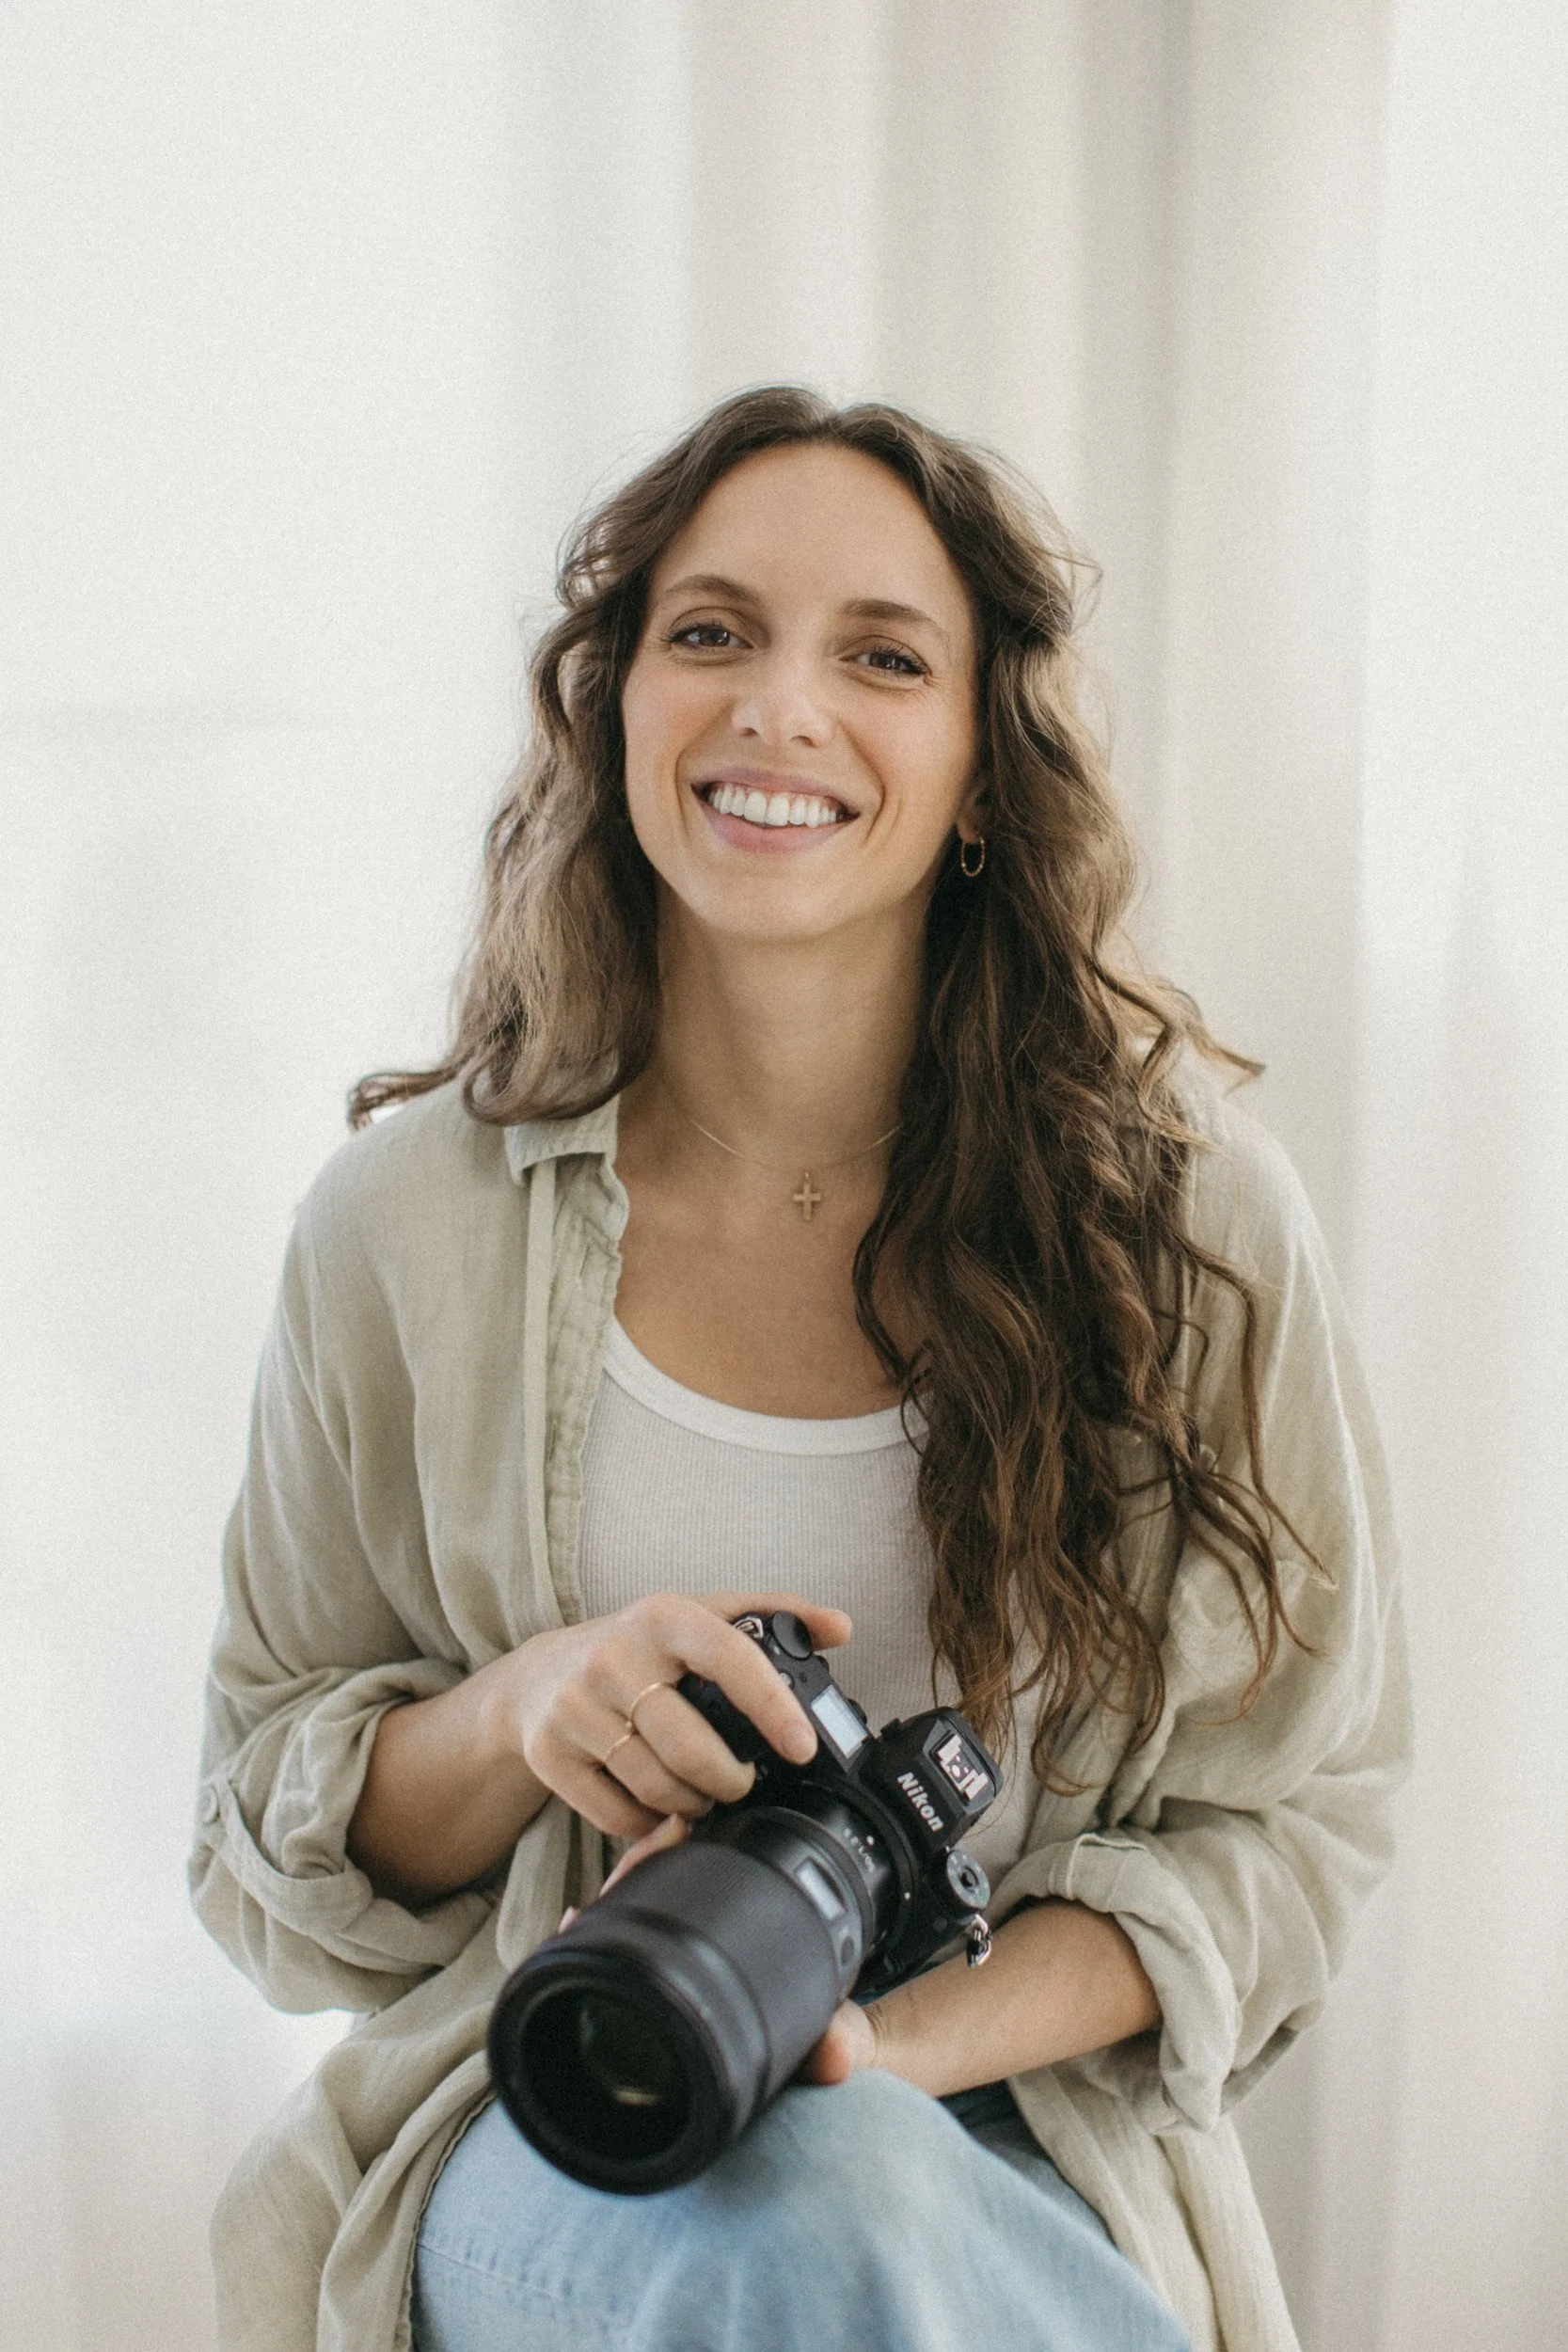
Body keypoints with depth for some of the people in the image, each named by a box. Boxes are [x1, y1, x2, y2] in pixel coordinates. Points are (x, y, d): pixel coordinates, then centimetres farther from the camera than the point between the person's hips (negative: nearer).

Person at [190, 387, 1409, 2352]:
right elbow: (261, 1824, 5)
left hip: (1023, 2146, 2)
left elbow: (1287, 1820, 1)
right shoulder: (415, 1215, -3)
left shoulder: (1189, 1214, -5)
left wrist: (899, 2046, -16)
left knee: (852, 2195, -32)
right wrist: (519, 1713, -18)